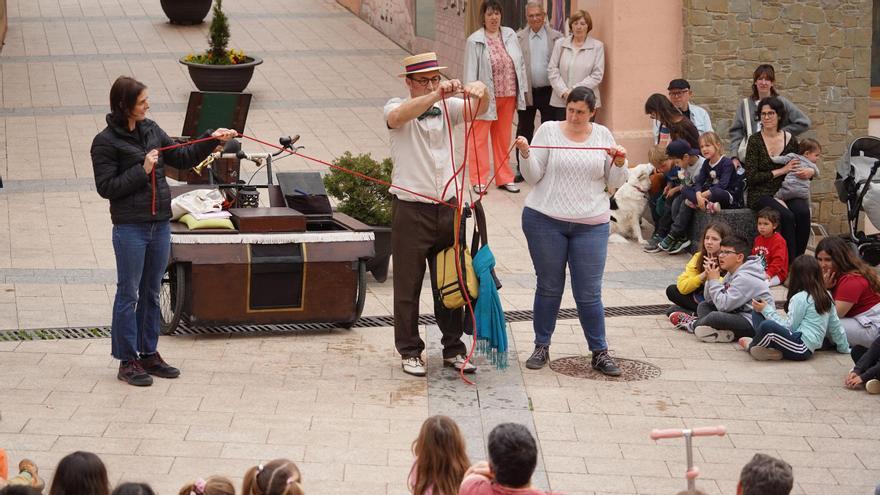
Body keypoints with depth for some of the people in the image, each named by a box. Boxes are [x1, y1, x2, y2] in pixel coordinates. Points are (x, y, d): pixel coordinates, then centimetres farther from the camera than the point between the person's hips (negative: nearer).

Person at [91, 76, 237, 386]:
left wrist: (211, 141, 3)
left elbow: (182, 158, 14)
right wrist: (141, 170, -18)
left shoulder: (151, 130, 9)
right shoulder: (105, 142, -10)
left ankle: (148, 354, 23)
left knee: (151, 293, 14)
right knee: (129, 294, 1)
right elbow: (105, 187, -12)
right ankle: (127, 361, 9)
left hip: (160, 225, 6)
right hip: (130, 229, -6)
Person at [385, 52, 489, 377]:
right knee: (408, 284, 3)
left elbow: (477, 110, -10)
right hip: (411, 210, -4)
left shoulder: (448, 108, 6)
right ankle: (410, 351, 14)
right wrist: (436, 95, -44)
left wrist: (480, 92, -35)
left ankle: (453, 348, 20)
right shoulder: (396, 108, -4)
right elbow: (399, 115, -28)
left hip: (447, 207, 4)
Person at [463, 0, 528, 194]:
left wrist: (521, 91, 6)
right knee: (479, 138, 3)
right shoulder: (475, 41, -8)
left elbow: (520, 64, 8)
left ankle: (504, 178, 24)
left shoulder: (510, 35, 4)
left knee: (503, 138, 14)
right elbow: (471, 71, -8)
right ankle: (479, 180, 11)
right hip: (485, 97, -4)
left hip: (508, 96, 4)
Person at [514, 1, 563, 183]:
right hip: (526, 92, 1)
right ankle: (521, 169, 17)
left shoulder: (556, 37, -1)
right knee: (524, 131, 8)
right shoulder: (518, 38, 2)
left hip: (548, 92, -1)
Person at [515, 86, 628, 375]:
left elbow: (613, 184, 8)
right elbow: (533, 177, -2)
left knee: (589, 294, 0)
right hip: (545, 221, -1)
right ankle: (542, 347, 22)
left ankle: (600, 352, 11)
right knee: (549, 287, 9)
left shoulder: (603, 135, 6)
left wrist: (619, 164, -11)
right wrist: (526, 154, -19)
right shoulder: (548, 130, 0)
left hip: (591, 224, 1)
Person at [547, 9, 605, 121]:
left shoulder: (597, 46, 4)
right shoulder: (560, 44, 11)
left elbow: (597, 75, -2)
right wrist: (564, 91, -7)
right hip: (561, 101, 2)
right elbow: (552, 70, 7)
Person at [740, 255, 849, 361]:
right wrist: (844, 348, 28)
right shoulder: (826, 296, 12)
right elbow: (835, 326, 15)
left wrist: (767, 310, -3)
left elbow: (789, 327, -11)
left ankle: (751, 346, 0)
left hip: (801, 348, -9)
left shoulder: (800, 298, -12)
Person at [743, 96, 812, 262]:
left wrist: (810, 171, -2)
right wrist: (781, 171, -9)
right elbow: (751, 177, -8)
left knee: (803, 212, -28)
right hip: (760, 194, -3)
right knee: (787, 216, -31)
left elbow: (797, 167, 22)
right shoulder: (755, 141, -2)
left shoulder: (790, 139, 8)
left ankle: (798, 258, -16)